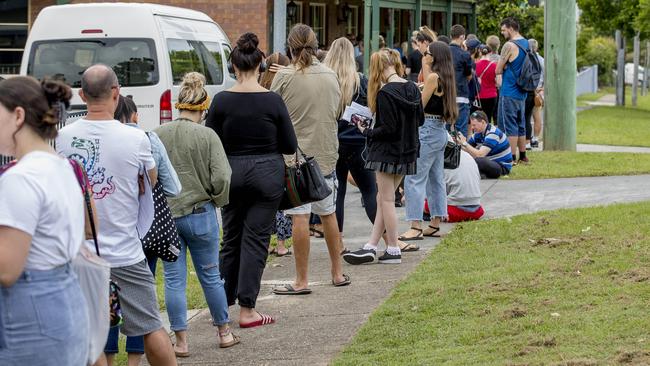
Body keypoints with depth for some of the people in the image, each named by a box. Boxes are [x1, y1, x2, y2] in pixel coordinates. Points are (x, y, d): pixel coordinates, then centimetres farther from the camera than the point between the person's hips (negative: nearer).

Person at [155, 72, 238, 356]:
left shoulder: (156, 135, -4)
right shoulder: (207, 136, -11)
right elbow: (221, 178, -14)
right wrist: (217, 201, 6)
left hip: (164, 215, 1)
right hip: (200, 213, -1)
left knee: (174, 279, 7)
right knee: (210, 274, 13)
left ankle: (181, 341, 8)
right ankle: (224, 332, 26)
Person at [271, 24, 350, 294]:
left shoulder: (285, 77, -11)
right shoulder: (331, 76, 4)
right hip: (326, 153, 5)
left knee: (300, 217, -4)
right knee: (328, 214, 17)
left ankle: (301, 281, -3)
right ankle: (337, 273, 25)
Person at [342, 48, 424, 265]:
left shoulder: (385, 92, -19)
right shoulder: (413, 89, 4)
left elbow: (388, 128, -21)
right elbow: (420, 119, 11)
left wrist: (367, 132, -7)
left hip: (388, 152, -8)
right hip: (407, 153, 8)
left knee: (386, 200, 3)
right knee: (383, 199, 11)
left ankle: (393, 250, 7)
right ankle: (371, 247, 11)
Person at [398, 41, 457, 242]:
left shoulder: (433, 77, -14)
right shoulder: (445, 78, 11)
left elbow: (420, 105, -10)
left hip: (428, 129, -10)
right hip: (440, 131, 10)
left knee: (414, 178, -9)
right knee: (436, 179, 13)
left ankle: (416, 226, -13)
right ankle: (435, 224, 17)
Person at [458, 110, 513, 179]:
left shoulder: (493, 134, -20)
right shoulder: (478, 133, 6)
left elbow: (480, 155, -29)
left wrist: (464, 143, -26)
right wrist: (459, 143, -12)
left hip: (502, 167, -9)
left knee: (478, 160, -37)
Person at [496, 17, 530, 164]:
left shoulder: (509, 46, -15)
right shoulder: (527, 44, 11)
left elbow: (498, 70, -11)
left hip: (509, 93, -8)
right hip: (522, 92, 8)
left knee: (509, 126, -5)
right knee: (520, 125, 15)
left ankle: (511, 158, -6)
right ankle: (522, 156, 20)